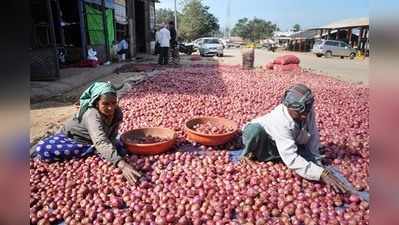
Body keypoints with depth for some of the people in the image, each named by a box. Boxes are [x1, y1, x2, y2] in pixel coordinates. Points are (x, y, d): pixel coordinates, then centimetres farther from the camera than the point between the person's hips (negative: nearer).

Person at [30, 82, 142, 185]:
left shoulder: (117, 112, -19)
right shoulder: (92, 115, -37)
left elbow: (111, 136, -14)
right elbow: (101, 142, -52)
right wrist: (122, 164, -65)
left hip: (90, 140, 4)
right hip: (70, 135, -4)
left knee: (120, 149, -19)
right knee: (42, 150, -30)